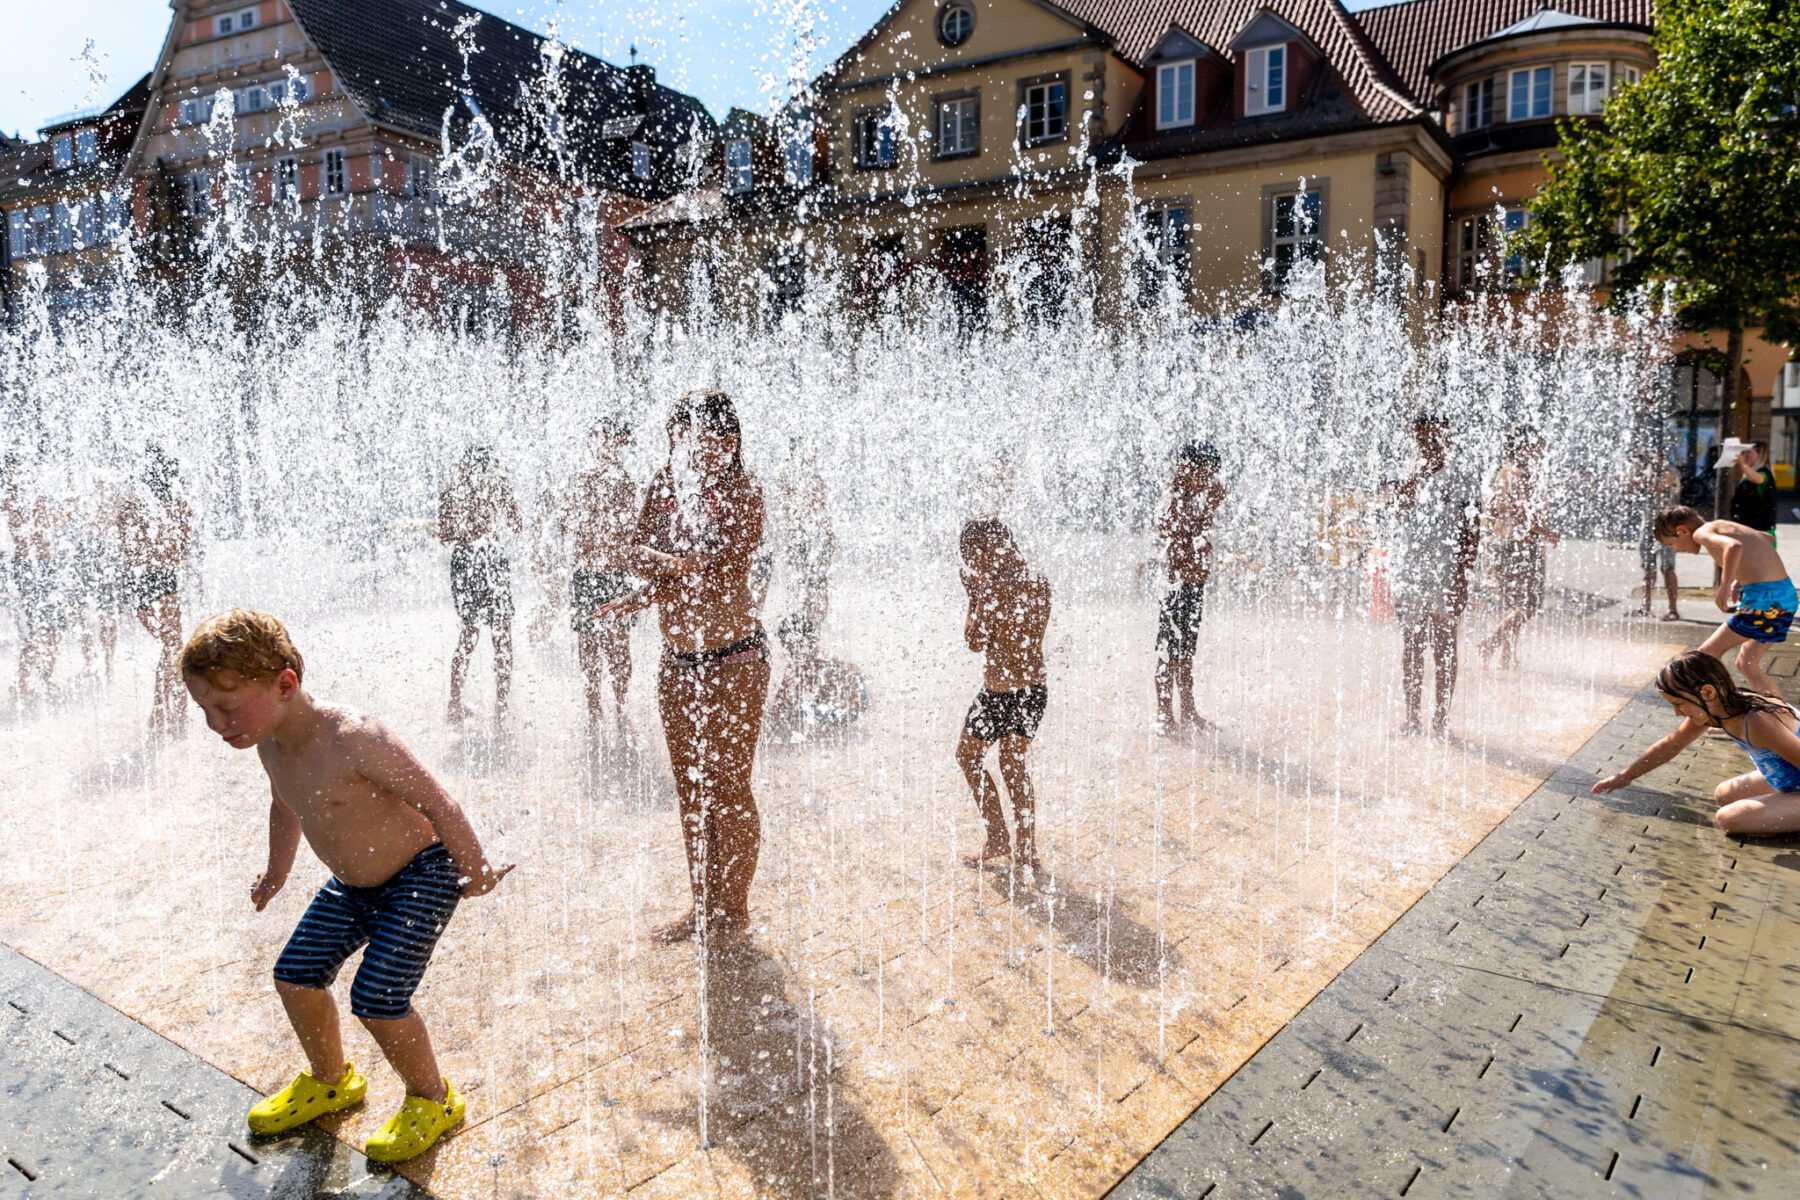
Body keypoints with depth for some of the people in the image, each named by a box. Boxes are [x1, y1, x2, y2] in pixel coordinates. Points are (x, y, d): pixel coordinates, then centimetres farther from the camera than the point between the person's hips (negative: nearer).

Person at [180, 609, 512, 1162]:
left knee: (376, 998, -11)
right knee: (296, 975, 11)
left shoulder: (353, 739, -34)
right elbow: (286, 805, 17)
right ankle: (330, 1081, 39)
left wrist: (475, 871, -16)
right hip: (352, 884, 9)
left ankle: (431, 1098, 16)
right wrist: (276, 871, 31)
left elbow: (437, 803, -27)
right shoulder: (271, 744, -6)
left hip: (421, 875, -9)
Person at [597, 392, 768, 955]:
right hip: (678, 661, 7)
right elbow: (640, 549, 0)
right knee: (690, 787, 14)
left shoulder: (742, 494, -13)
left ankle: (734, 913, 17)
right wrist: (678, 565, -19)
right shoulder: (666, 483, 5)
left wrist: (646, 596, -16)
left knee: (729, 788, 1)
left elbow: (724, 575, -20)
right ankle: (702, 905, 29)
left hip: (734, 660, -6)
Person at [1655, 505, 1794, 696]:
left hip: (1765, 598, -9)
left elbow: (1734, 546, -31)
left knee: (1708, 654, -1)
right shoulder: (1722, 526, 18)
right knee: (1747, 664, 18)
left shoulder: (1702, 532, -8)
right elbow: (1768, 539, 35)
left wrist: (1724, 586, -20)